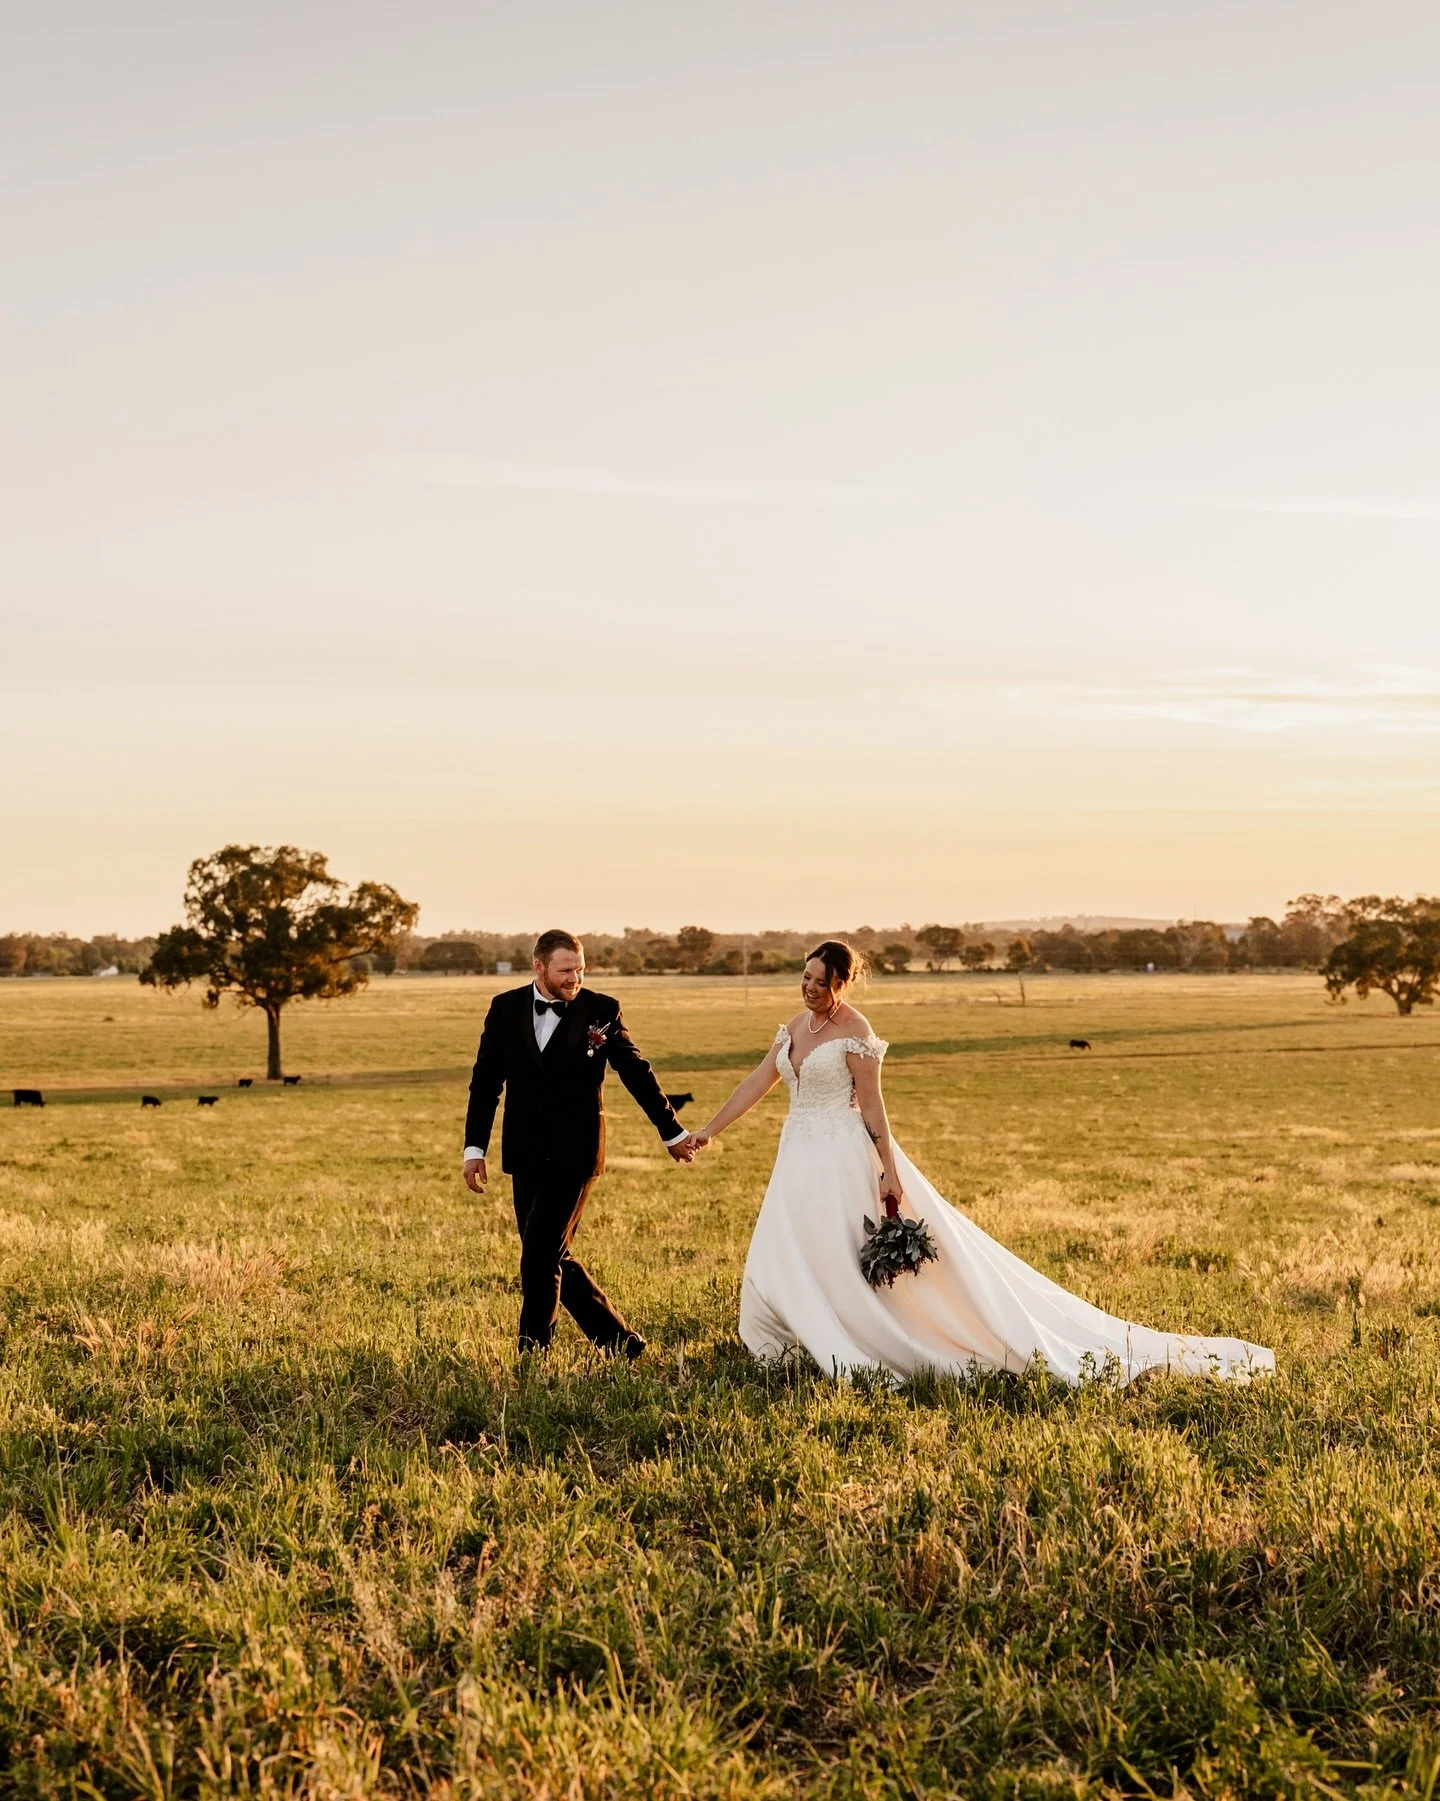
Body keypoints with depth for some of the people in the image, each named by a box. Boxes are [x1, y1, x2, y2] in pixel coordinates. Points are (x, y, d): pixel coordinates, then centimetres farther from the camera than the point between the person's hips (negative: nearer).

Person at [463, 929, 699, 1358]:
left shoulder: (600, 1010, -4)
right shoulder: (505, 1008, 2)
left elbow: (636, 1073, 5)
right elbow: (486, 1082, 8)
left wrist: (672, 1132, 11)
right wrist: (474, 1148, 4)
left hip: (575, 1153, -4)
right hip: (526, 1154, 4)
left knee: (540, 1254, -11)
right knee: (552, 1258, 8)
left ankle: (532, 1353, 3)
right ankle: (619, 1339, 21)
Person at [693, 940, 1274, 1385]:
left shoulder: (854, 1032, -13)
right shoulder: (795, 1025, 10)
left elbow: (872, 1105, -14)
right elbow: (757, 1083, 15)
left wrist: (890, 1171, -16)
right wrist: (708, 1131, 13)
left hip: (843, 1159, -8)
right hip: (801, 1159, 8)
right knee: (776, 1261, 5)